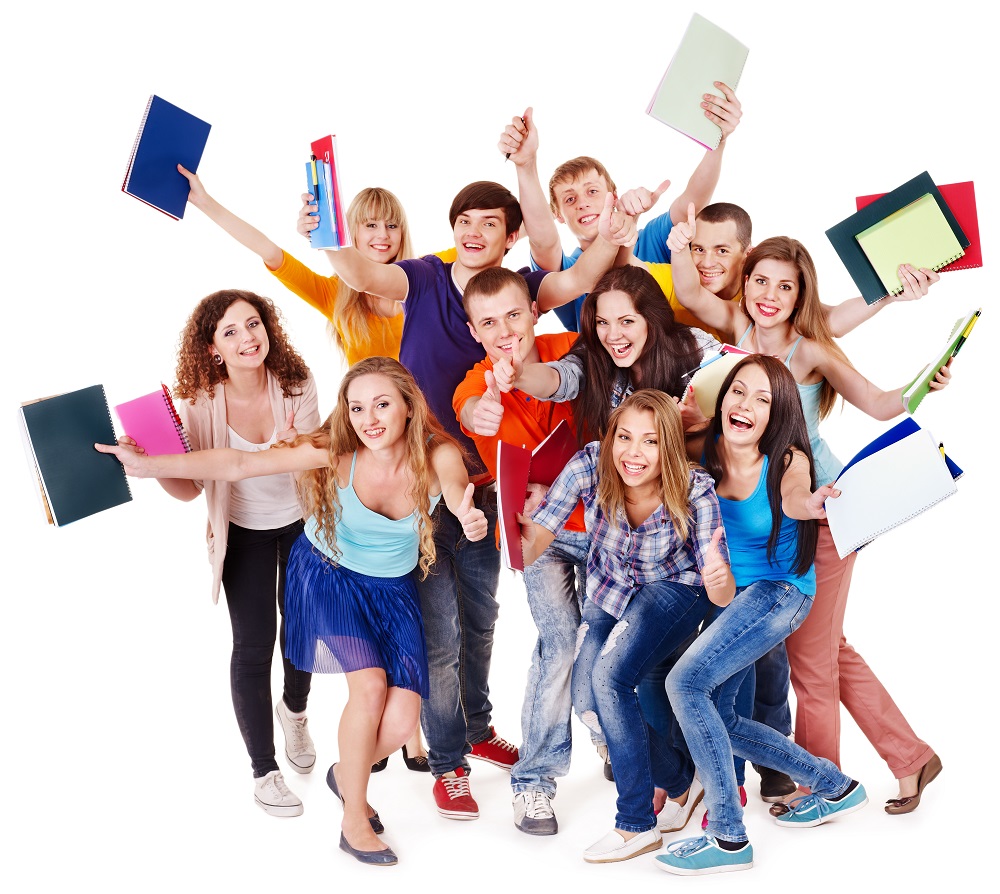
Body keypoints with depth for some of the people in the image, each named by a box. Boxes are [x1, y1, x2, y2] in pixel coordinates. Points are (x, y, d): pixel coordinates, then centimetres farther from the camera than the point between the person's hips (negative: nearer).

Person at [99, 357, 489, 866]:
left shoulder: (438, 456, -23)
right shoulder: (337, 450, -25)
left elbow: (462, 501, -41)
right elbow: (241, 464, -26)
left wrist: (472, 523, -66)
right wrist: (149, 466, -31)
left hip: (392, 589, 2)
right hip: (327, 574, -2)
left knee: (400, 724, -8)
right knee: (369, 683, -24)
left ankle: (346, 774, 27)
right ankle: (354, 819, -3)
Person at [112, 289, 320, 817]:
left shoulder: (295, 385, -19)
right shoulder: (200, 402, -20)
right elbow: (189, 487, -14)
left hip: (301, 521, 2)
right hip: (243, 531, -1)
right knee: (254, 645, -5)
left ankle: (294, 711, 49)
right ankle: (264, 770, 12)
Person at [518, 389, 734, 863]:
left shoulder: (695, 491, -31)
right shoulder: (590, 465, -27)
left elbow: (722, 596, -31)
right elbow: (531, 547, -31)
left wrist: (720, 580, -55)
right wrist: (524, 541, -55)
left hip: (673, 590, -4)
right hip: (610, 593, 4)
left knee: (610, 677, -25)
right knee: (588, 704, -5)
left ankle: (638, 825, -10)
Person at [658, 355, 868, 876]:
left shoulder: (787, 460, -21)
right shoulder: (704, 452, -8)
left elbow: (792, 496, -40)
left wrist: (806, 505, -65)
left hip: (779, 592, -7)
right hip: (730, 596, 7)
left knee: (686, 682, -22)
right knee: (715, 718, 10)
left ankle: (728, 838, -15)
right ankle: (834, 785, 27)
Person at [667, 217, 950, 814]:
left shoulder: (810, 349, -15)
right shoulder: (740, 328, 0)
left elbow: (878, 404, -14)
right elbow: (690, 294, -10)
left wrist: (922, 387, -32)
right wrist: (682, 245, -27)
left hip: (820, 511, -7)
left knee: (810, 653, 4)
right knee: (829, 650, 16)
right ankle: (910, 757, 30)